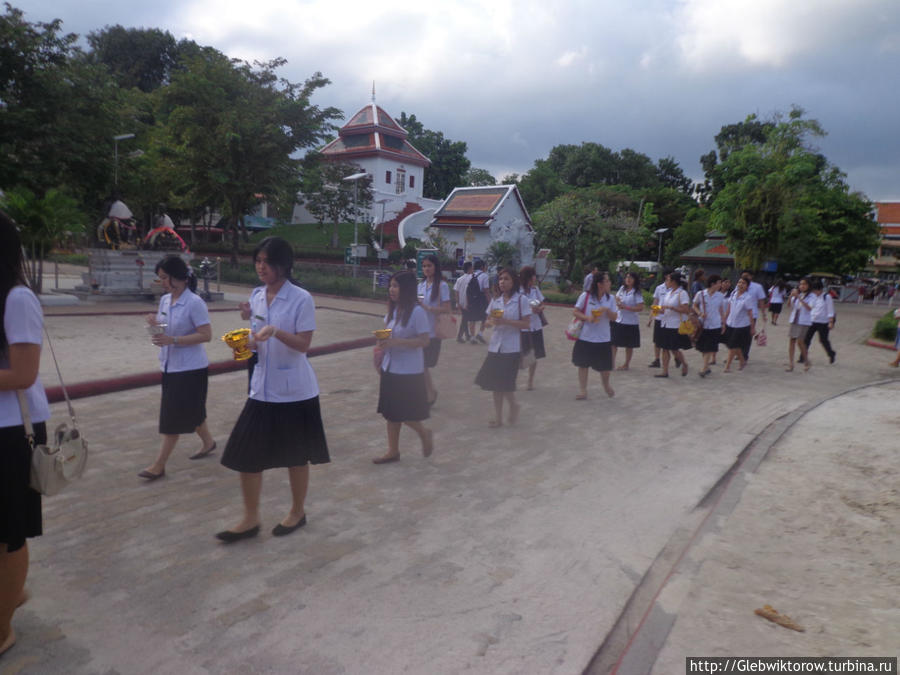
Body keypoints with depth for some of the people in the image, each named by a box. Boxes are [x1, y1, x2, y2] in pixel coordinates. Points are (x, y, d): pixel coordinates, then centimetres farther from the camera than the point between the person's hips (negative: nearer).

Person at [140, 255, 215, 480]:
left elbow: (206, 335, -21)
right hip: (170, 366, 8)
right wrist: (154, 323, -6)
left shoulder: (194, 303, -17)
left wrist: (172, 340, -26)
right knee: (191, 412, 19)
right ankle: (207, 442, 40)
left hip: (190, 368, -8)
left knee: (174, 417, -3)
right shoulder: (165, 300, 6)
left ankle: (159, 465, 4)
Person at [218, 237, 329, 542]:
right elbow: (257, 339, 15)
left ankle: (297, 512, 31)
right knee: (246, 454, 5)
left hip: (295, 390, -5)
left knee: (296, 456, 10)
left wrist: (276, 332, -30)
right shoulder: (256, 296, 7)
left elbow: (304, 344, -15)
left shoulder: (301, 299, -12)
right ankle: (250, 519, 21)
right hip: (263, 388, 6)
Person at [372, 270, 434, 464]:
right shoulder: (393, 310, 7)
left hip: (409, 372, -7)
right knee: (390, 412, 12)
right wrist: (382, 343, 0)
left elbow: (424, 341, -19)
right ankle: (393, 451, 24)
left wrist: (396, 342, -27)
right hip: (390, 369, 7)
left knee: (405, 414, 0)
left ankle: (425, 434, 28)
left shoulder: (417, 312, -16)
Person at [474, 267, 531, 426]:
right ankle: (498, 417, 17)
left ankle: (513, 406, 23)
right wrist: (493, 321, -8)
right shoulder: (495, 300, 9)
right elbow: (488, 320, 15)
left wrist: (506, 321, -19)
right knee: (495, 383, 6)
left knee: (505, 383, -7)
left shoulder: (521, 300, -6)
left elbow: (526, 324, -10)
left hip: (512, 347, -5)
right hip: (495, 346, 5)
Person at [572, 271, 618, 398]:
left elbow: (614, 317, 0)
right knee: (583, 364, 5)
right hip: (585, 336, -2)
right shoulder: (586, 296, -8)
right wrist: (587, 318, -21)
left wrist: (607, 310, -20)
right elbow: (575, 311, -5)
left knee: (605, 366, 9)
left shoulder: (610, 298, 0)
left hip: (603, 338, 2)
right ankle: (583, 390, 19)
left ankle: (606, 386, 37)